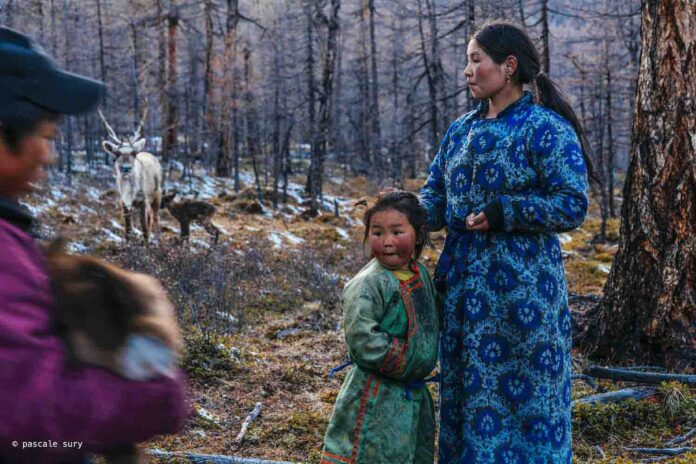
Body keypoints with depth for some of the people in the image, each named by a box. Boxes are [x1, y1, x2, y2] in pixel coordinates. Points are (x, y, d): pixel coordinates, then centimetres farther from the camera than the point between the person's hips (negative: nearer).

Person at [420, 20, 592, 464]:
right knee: (466, 388, 14)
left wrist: (501, 212, -19)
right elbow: (435, 196, 13)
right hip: (464, 285, 7)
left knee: (524, 393, 2)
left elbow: (573, 205, -16)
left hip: (521, 286, -7)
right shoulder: (462, 130, 11)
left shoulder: (545, 128, -10)